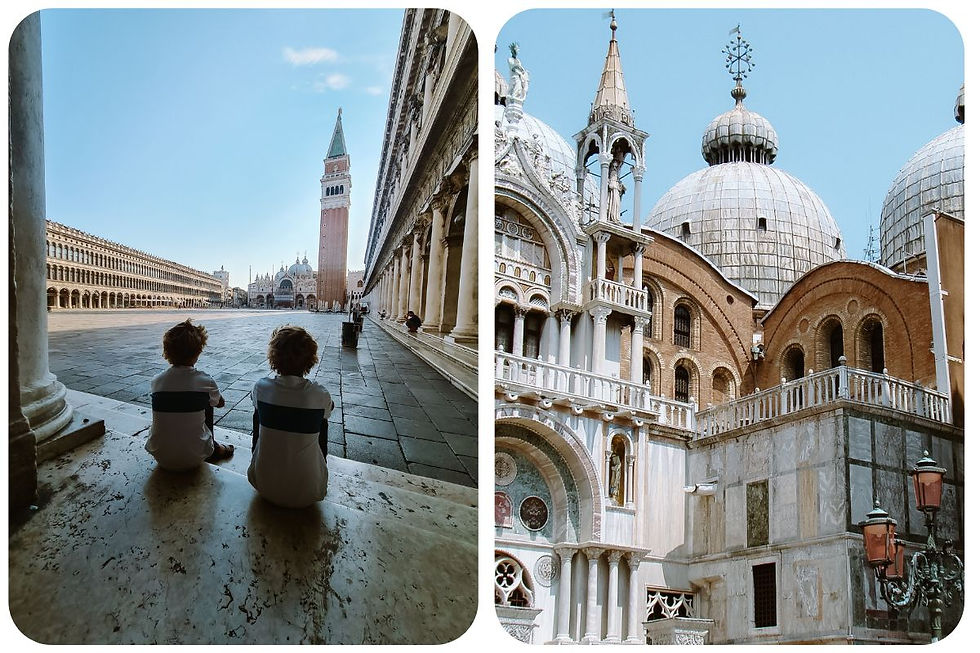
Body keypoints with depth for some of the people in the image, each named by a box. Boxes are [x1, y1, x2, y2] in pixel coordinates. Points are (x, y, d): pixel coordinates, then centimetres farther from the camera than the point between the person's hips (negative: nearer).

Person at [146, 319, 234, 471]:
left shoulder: (156, 381, -7)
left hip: (161, 458, 2)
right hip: (194, 458, -2)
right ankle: (213, 449, 31)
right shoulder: (205, 382, -12)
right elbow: (220, 403, 10)